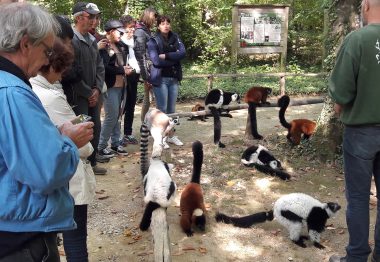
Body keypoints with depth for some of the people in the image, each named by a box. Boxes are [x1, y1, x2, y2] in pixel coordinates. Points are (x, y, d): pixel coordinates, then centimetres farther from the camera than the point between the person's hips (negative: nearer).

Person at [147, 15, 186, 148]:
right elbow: (156, 61, -17)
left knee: (171, 109, 11)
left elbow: (183, 53, -8)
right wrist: (174, 59, -9)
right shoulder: (153, 41, -5)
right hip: (160, 79, -4)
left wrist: (166, 56, -16)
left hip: (174, 79, 4)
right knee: (162, 109, -1)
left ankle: (171, 135, 22)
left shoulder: (175, 38, 8)